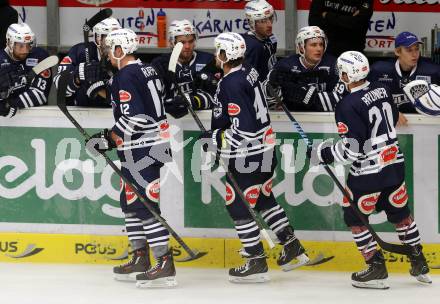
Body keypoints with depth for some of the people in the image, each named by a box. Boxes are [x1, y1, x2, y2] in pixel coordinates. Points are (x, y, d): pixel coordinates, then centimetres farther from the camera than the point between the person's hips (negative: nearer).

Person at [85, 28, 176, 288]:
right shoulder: (147, 70, 16)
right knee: (130, 200, 18)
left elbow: (134, 118, -21)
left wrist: (109, 139, -12)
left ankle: (165, 264, -16)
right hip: (155, 142, 10)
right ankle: (141, 258, 24)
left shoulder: (125, 76, -15)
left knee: (145, 204, -11)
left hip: (141, 149, -10)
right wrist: (113, 136, 24)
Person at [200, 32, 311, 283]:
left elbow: (244, 126, -25)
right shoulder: (249, 72, 7)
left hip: (247, 155, -10)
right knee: (264, 199, 23)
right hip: (266, 149, 10)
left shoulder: (231, 83, -21)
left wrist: (218, 139, -17)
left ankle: (257, 263, 4)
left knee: (238, 204, 1)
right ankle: (293, 248, 27)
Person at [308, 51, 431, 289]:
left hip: (368, 171, -7)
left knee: (354, 217, 9)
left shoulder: (348, 106, -20)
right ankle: (420, 264, 25)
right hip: (394, 162, 7)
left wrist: (322, 153, -10)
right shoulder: (382, 89, 2)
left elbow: (351, 149, -21)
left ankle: (377, 269, 7)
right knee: (400, 213, 20)